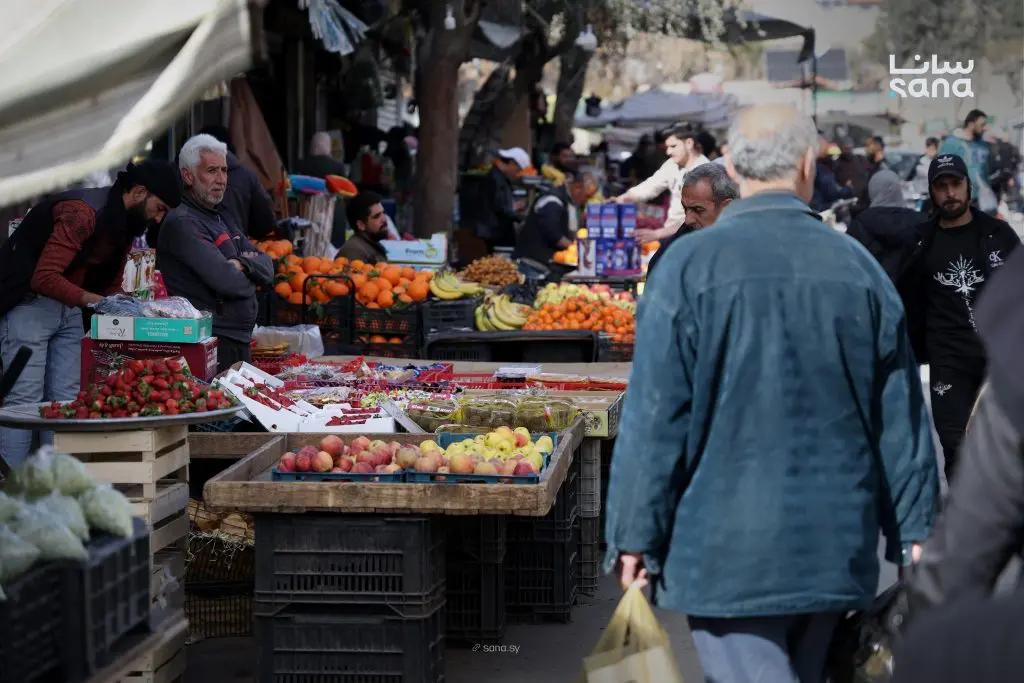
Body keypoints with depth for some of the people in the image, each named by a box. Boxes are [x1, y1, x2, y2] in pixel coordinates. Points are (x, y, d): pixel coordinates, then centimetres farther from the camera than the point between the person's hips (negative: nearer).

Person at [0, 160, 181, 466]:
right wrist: (97, 301, -33)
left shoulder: (125, 223, 6)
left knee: (66, 401, 5)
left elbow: (111, 286, 17)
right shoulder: (82, 212, -24)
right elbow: (44, 278, -30)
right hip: (29, 303, -9)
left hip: (69, 309, 9)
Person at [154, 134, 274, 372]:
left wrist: (242, 264, -10)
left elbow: (267, 269, 12)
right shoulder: (182, 223, -13)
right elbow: (226, 281, -23)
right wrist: (249, 278, 0)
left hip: (239, 341, 9)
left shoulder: (223, 216, 18)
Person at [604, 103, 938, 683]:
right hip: (836, 547, 4)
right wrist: (914, 532, 14)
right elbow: (901, 416, 6)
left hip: (728, 549, -4)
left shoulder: (691, 266, -8)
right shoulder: (858, 267, 2)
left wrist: (635, 537, -2)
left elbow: (655, 418, -9)